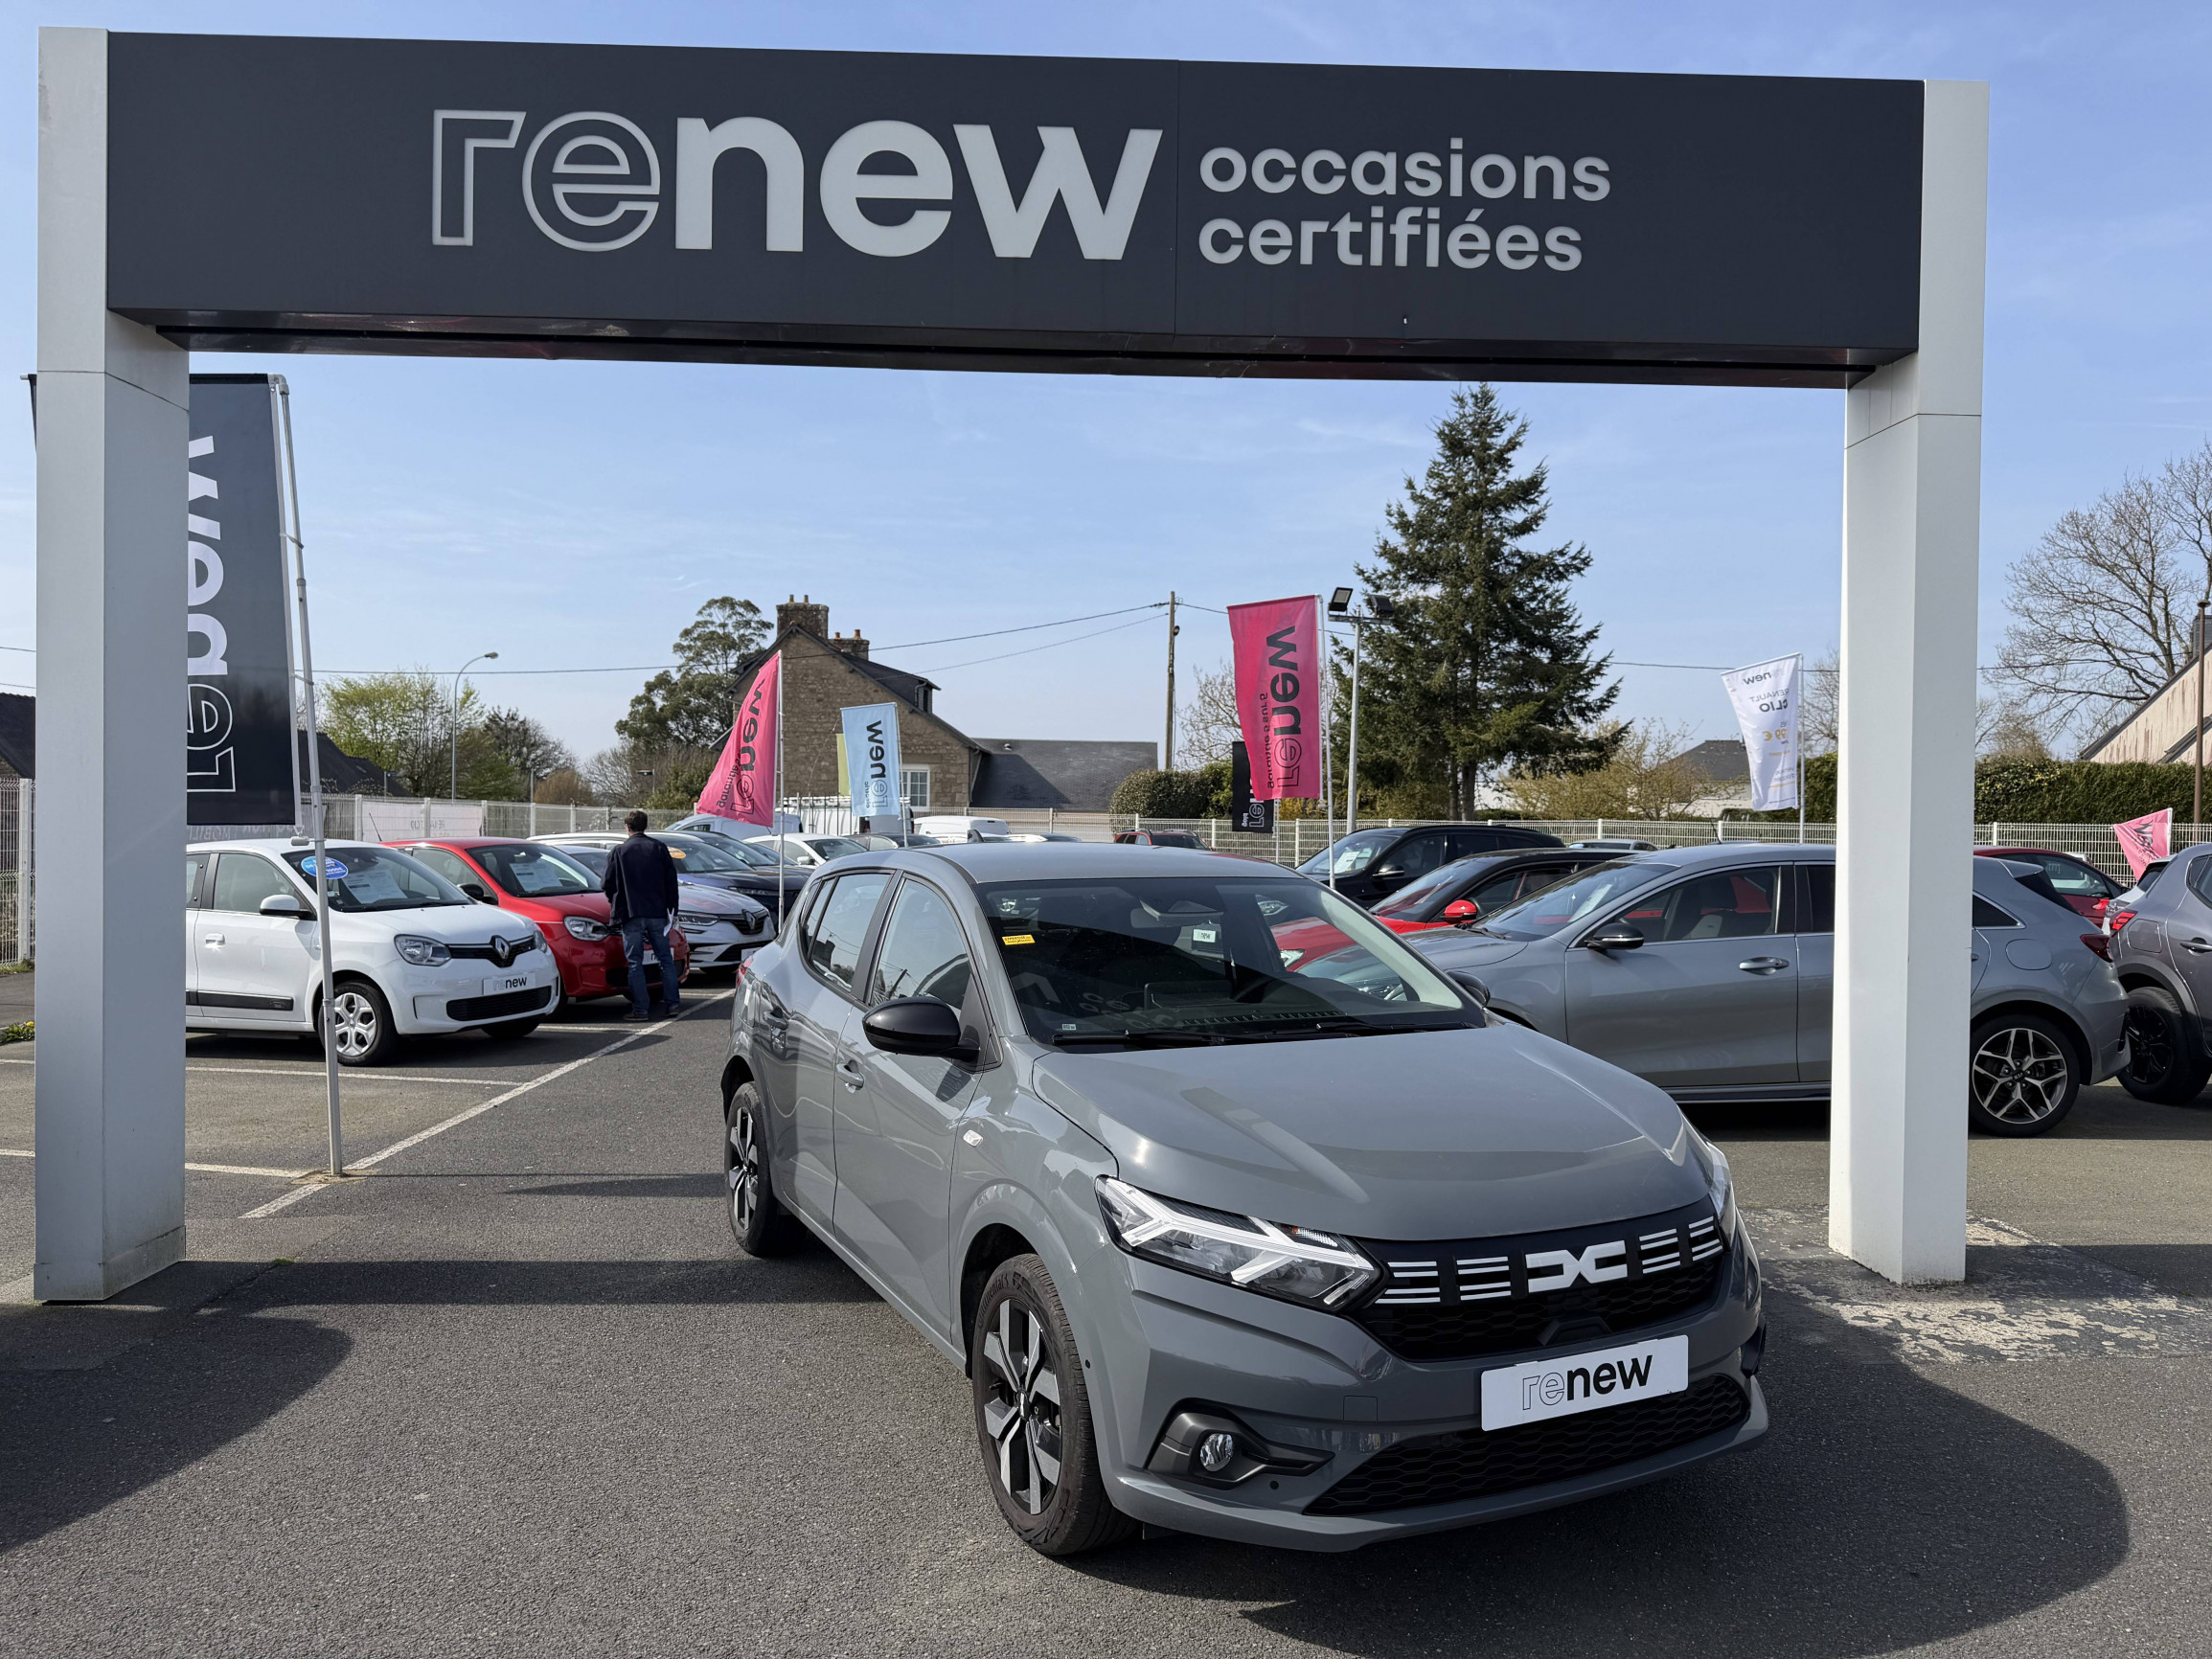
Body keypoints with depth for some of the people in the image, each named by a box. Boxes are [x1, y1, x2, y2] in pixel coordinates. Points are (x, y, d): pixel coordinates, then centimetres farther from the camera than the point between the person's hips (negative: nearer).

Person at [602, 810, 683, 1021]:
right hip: (657, 913, 3)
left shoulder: (620, 851, -3)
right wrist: (672, 909, 11)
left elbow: (607, 884, -1)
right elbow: (671, 881, 4)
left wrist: (616, 904, 19)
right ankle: (672, 1002, 13)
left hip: (631, 915, -2)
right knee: (665, 958, 12)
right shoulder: (659, 848, 4)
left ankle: (640, 1008, -2)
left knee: (635, 962, 1)